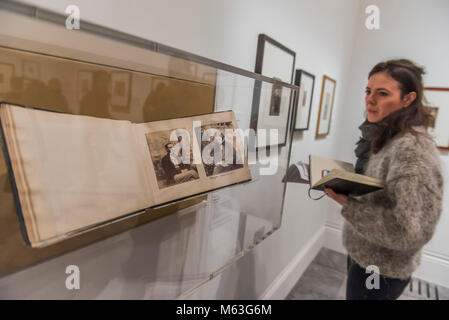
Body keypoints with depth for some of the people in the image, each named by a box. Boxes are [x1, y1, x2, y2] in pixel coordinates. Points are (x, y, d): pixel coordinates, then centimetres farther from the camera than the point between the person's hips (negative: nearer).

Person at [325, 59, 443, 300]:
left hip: (380, 270, -8)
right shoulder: (384, 138, 3)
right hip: (362, 254, 8)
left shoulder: (413, 148, -26)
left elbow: (412, 232, -29)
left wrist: (347, 204, -28)